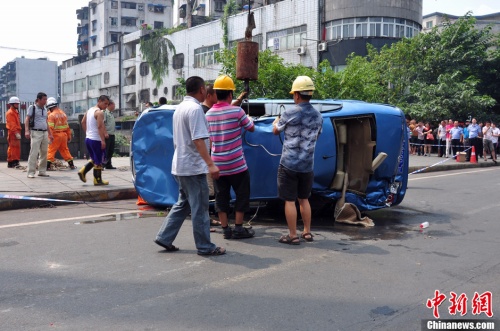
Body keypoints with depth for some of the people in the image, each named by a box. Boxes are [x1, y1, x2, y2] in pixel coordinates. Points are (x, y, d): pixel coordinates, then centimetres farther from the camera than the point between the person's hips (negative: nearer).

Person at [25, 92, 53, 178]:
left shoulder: (45, 109, 17)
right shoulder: (32, 108, -1)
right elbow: (27, 119, -7)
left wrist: (50, 133, 22)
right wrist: (27, 131, -20)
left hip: (45, 133, 6)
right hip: (36, 133, -6)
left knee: (44, 153, 7)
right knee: (34, 152, -11)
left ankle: (42, 171, 14)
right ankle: (31, 172, -8)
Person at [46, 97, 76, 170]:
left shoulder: (51, 115, -9)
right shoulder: (63, 113, 12)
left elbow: (50, 127, -16)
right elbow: (67, 126, 15)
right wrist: (69, 136, 20)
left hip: (56, 135, -6)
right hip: (64, 134, 6)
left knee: (51, 150, -1)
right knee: (65, 150, 16)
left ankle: (48, 165, -6)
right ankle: (71, 165, 17)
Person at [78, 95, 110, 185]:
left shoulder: (89, 110, 14)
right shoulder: (99, 112, -14)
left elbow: (83, 122, 19)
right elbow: (100, 126, -23)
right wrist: (103, 140, -24)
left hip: (88, 138, 9)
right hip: (96, 140, -9)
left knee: (94, 159, 20)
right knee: (98, 161, 1)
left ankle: (82, 171, 9)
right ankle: (98, 180, 6)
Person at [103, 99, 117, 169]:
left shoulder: (111, 113, 19)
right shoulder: (105, 112, -9)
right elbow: (102, 123, -16)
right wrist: (105, 133, -20)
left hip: (112, 135, 9)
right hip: (107, 135, -9)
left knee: (111, 151, 12)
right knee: (105, 150, -8)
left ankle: (108, 164, 20)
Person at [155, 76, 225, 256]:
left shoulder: (180, 108, 14)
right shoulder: (195, 108, -16)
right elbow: (198, 140, -24)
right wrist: (210, 164, -27)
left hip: (180, 165, 9)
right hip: (193, 166, -9)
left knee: (183, 203, 18)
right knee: (200, 208, -1)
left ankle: (164, 237, 19)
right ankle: (205, 246, 7)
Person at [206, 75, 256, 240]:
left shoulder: (208, 114, 3)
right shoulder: (237, 111, -11)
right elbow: (251, 128, 1)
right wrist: (246, 118, 22)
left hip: (217, 164, 4)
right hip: (236, 164, -4)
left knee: (221, 196, 11)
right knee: (242, 195, 9)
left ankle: (225, 229, 14)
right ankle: (238, 228, 10)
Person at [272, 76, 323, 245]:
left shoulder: (290, 113, -12)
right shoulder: (318, 116, 4)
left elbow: (275, 131, 5)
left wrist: (277, 120, 26)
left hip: (289, 164, -5)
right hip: (307, 165, 5)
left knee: (289, 200, 3)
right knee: (304, 199, 19)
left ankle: (293, 236, 8)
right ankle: (307, 232, 24)